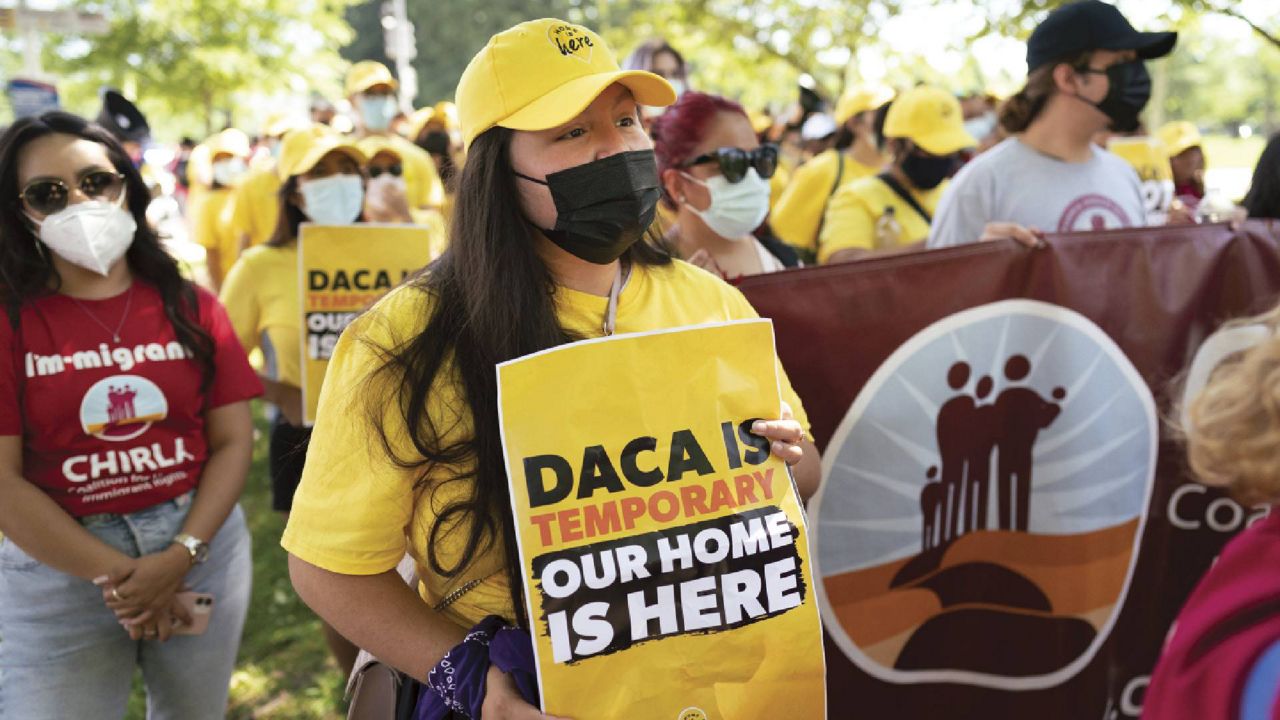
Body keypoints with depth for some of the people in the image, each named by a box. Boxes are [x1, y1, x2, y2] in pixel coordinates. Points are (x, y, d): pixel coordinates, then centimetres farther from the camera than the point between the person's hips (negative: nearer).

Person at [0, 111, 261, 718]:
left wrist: (181, 556, -13)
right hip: (58, 572, -2)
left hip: (204, 551, 3)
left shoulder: (192, 308, 2)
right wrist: (117, 575, -13)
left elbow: (234, 442, -1)